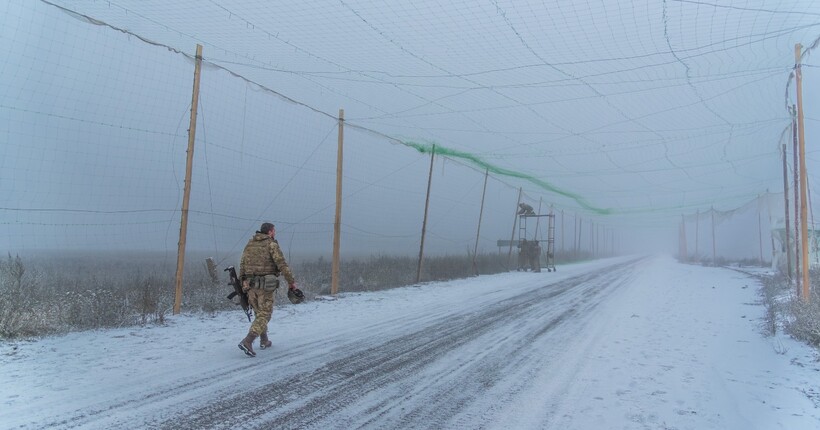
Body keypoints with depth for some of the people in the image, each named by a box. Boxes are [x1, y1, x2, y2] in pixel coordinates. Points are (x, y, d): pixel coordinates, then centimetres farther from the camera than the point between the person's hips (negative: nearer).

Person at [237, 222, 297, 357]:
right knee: (264, 315, -2)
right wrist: (291, 281, -7)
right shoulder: (271, 244, -6)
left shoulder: (249, 244, 13)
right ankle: (247, 342, -18)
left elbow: (242, 265, 8)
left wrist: (243, 283, 10)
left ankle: (264, 341, 30)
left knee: (259, 313, 21)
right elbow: (282, 264, -13)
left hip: (250, 284, 7)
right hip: (266, 285, -6)